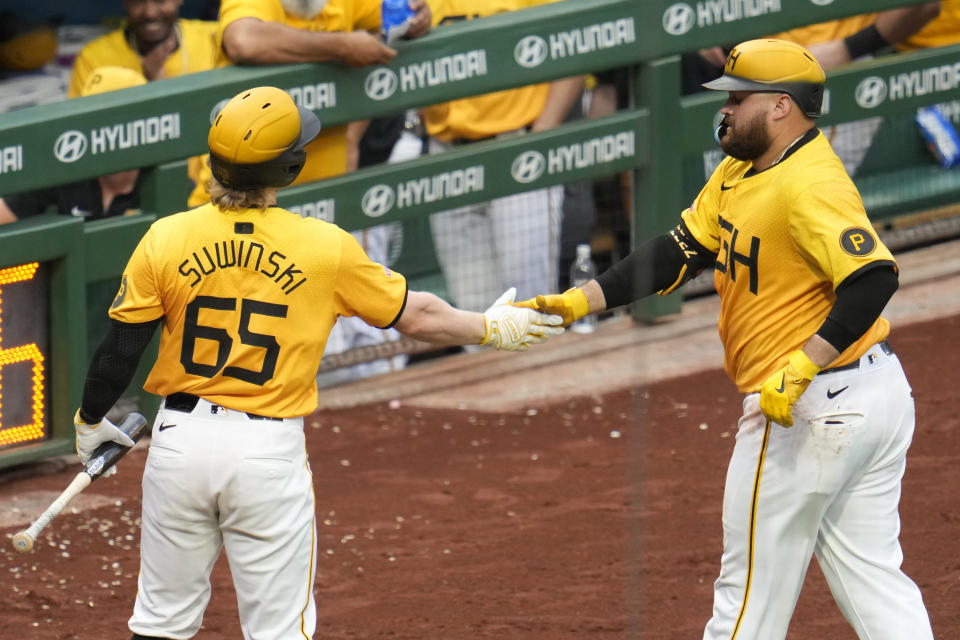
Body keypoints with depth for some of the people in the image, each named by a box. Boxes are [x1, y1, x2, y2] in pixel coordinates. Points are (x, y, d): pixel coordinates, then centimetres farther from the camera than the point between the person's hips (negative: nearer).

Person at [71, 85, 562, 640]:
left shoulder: (166, 240, -6)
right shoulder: (326, 249, -8)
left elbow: (120, 350, -1)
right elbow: (416, 316, 4)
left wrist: (91, 422, 17)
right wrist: (491, 328, 21)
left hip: (181, 440, 2)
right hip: (270, 449, -2)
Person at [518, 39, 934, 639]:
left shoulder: (811, 185, -20)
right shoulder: (739, 174, 12)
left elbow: (874, 277, -31)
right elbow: (678, 253, 12)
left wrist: (801, 367, -36)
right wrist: (578, 301, 4)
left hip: (811, 406, -10)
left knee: (752, 590, 2)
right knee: (875, 584, 11)